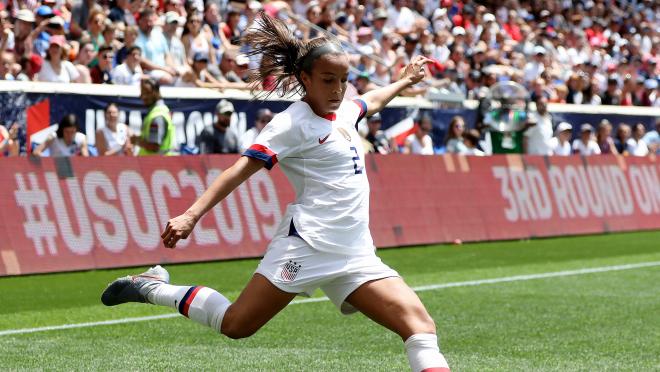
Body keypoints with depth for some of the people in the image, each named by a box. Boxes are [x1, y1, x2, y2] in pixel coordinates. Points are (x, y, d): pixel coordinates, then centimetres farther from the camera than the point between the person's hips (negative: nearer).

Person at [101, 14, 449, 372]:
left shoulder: (344, 111, 15)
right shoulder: (293, 123, -8)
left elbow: (372, 101, 41)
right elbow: (242, 169, -16)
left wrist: (405, 80, 54)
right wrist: (192, 215, -27)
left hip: (356, 255, 7)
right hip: (307, 244, -7)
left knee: (421, 326, -9)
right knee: (236, 325, -8)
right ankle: (152, 287, 14)